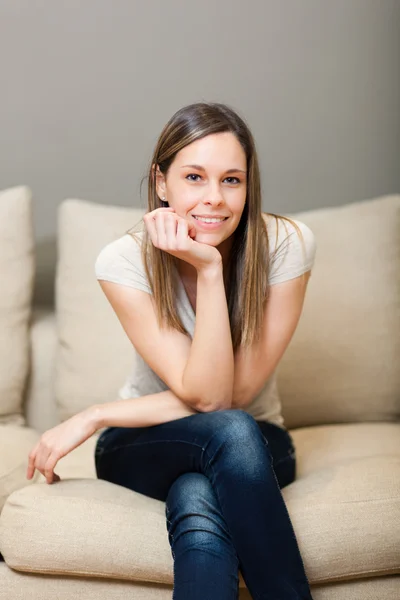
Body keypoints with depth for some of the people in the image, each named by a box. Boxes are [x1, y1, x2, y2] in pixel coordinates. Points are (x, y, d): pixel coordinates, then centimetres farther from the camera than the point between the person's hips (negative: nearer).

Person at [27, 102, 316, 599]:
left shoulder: (286, 244, -18)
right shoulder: (124, 260, -18)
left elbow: (236, 392, -19)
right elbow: (207, 396, -23)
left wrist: (93, 417, -18)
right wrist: (208, 271, -32)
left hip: (257, 444, 1)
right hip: (147, 447, 0)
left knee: (196, 501, -34)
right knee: (232, 432, -34)